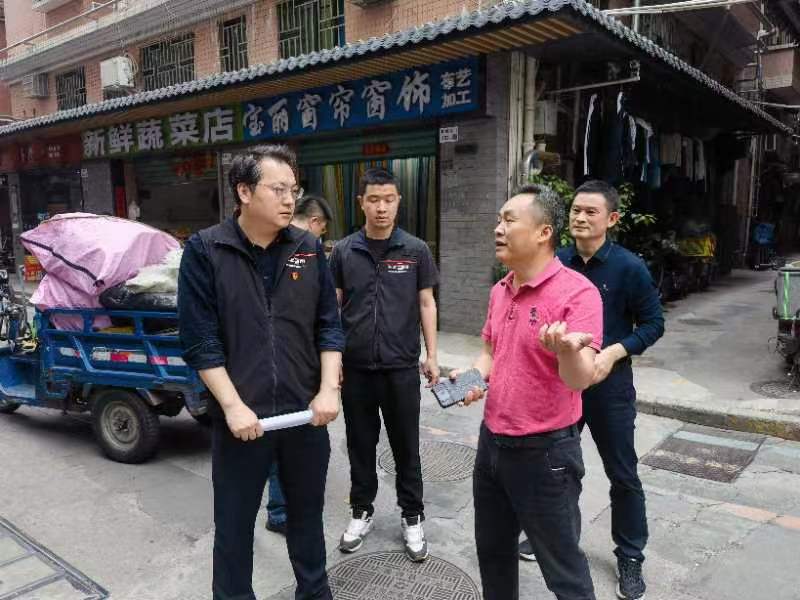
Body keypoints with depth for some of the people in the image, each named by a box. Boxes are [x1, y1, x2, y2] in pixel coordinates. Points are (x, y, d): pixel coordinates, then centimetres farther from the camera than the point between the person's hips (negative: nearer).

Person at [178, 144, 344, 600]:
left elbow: (329, 325, 3)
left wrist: (329, 390, -7)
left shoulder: (310, 248, 1)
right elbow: (200, 340, -10)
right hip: (241, 416, -3)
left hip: (306, 412, 3)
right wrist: (233, 405, -14)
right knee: (234, 523, 14)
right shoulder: (205, 250, -7)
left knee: (308, 514, 21)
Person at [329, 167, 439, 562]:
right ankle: (361, 511, 33)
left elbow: (426, 304, 3)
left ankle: (412, 518, 27)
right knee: (360, 444, 14)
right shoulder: (343, 251, 1)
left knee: (406, 447, 10)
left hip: (402, 367, -1)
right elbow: (332, 307, 5)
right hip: (355, 367, 1)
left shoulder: (415, 251, -1)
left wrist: (432, 356, 0)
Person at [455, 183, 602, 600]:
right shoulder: (499, 291, 5)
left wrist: (566, 351, -48)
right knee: (492, 552, 23)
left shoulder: (577, 292, -18)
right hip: (491, 442, 7)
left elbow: (580, 379, -26)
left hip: (545, 451, -7)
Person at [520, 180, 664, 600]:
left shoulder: (629, 267, -11)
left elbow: (653, 323, -7)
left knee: (622, 475, 9)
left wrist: (614, 353, -19)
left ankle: (630, 558, 28)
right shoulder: (556, 263, -2)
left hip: (608, 384, -3)